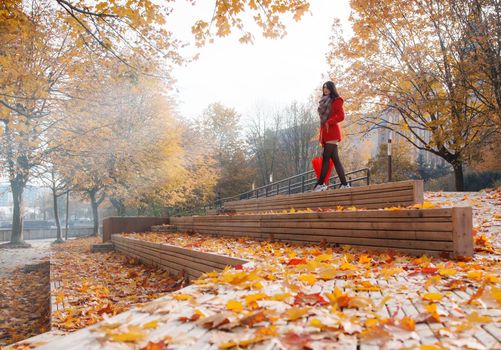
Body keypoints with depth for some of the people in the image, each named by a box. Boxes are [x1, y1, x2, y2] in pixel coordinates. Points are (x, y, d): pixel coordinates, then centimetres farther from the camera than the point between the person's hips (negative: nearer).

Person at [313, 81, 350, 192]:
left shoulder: (336, 100, 1)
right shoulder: (324, 102, 23)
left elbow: (341, 116, -11)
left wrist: (329, 122, -20)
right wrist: (321, 135, 15)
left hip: (332, 133, -8)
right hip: (325, 134, 8)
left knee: (326, 158, -11)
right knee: (335, 159, 4)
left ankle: (320, 184, -9)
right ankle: (344, 184, 5)